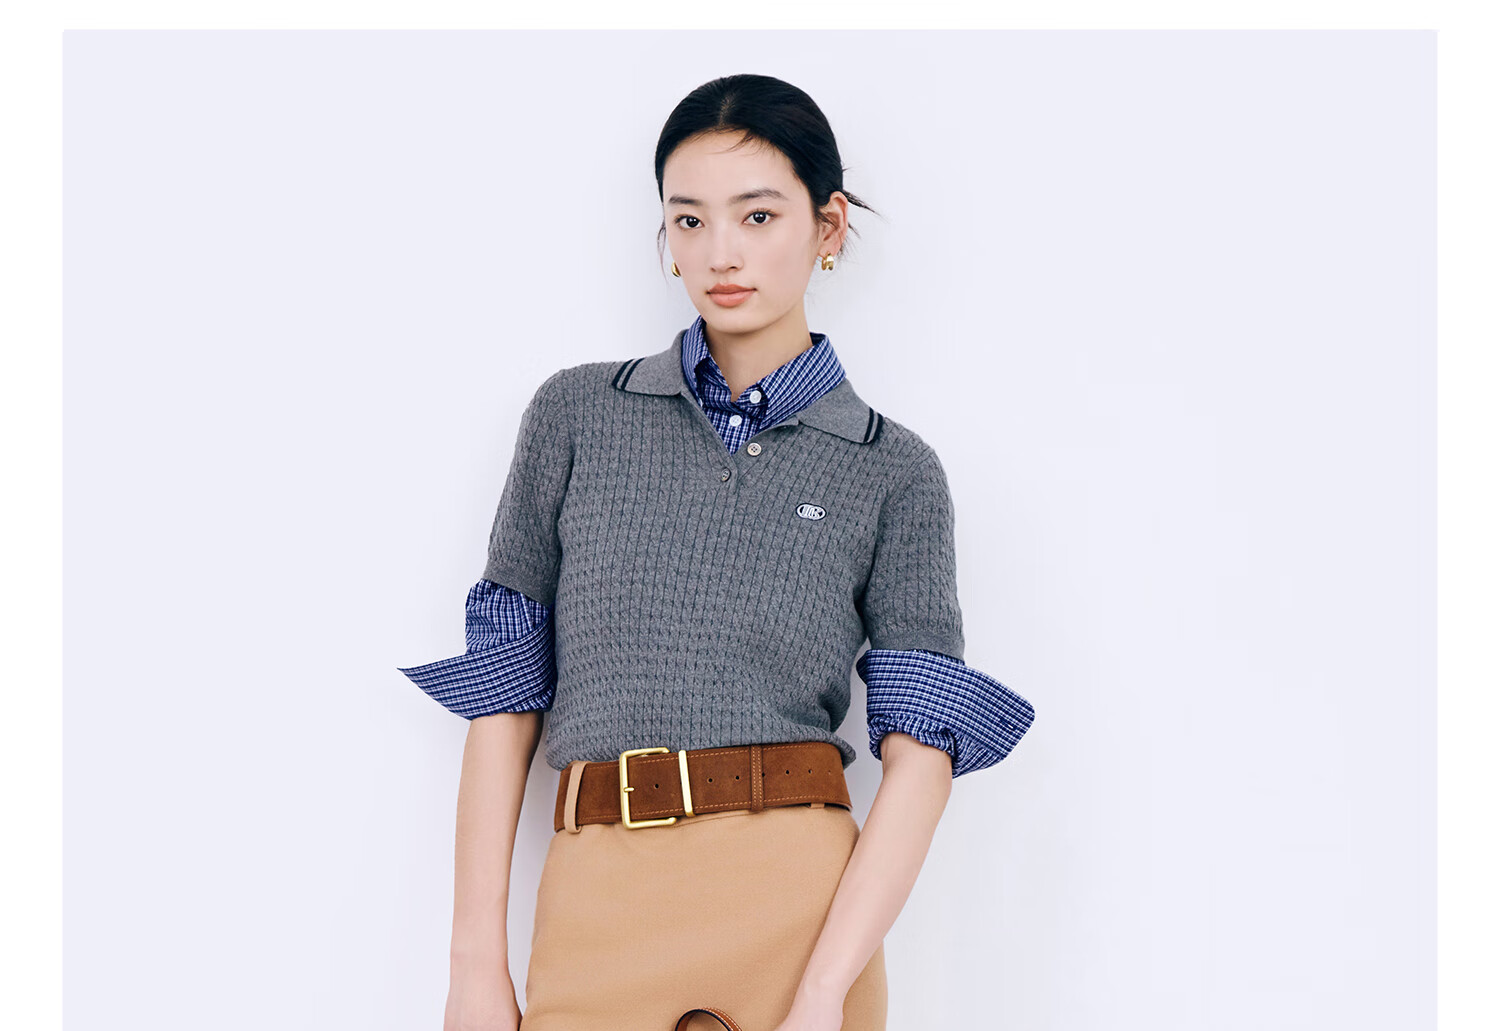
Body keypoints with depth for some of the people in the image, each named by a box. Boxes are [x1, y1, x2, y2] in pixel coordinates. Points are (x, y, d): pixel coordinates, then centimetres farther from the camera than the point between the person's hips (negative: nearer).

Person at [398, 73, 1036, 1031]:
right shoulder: (576, 413, 6)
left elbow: (923, 747, -4)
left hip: (808, 908, -1)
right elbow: (505, 694, 5)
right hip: (598, 907, 1)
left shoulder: (893, 472, 3)